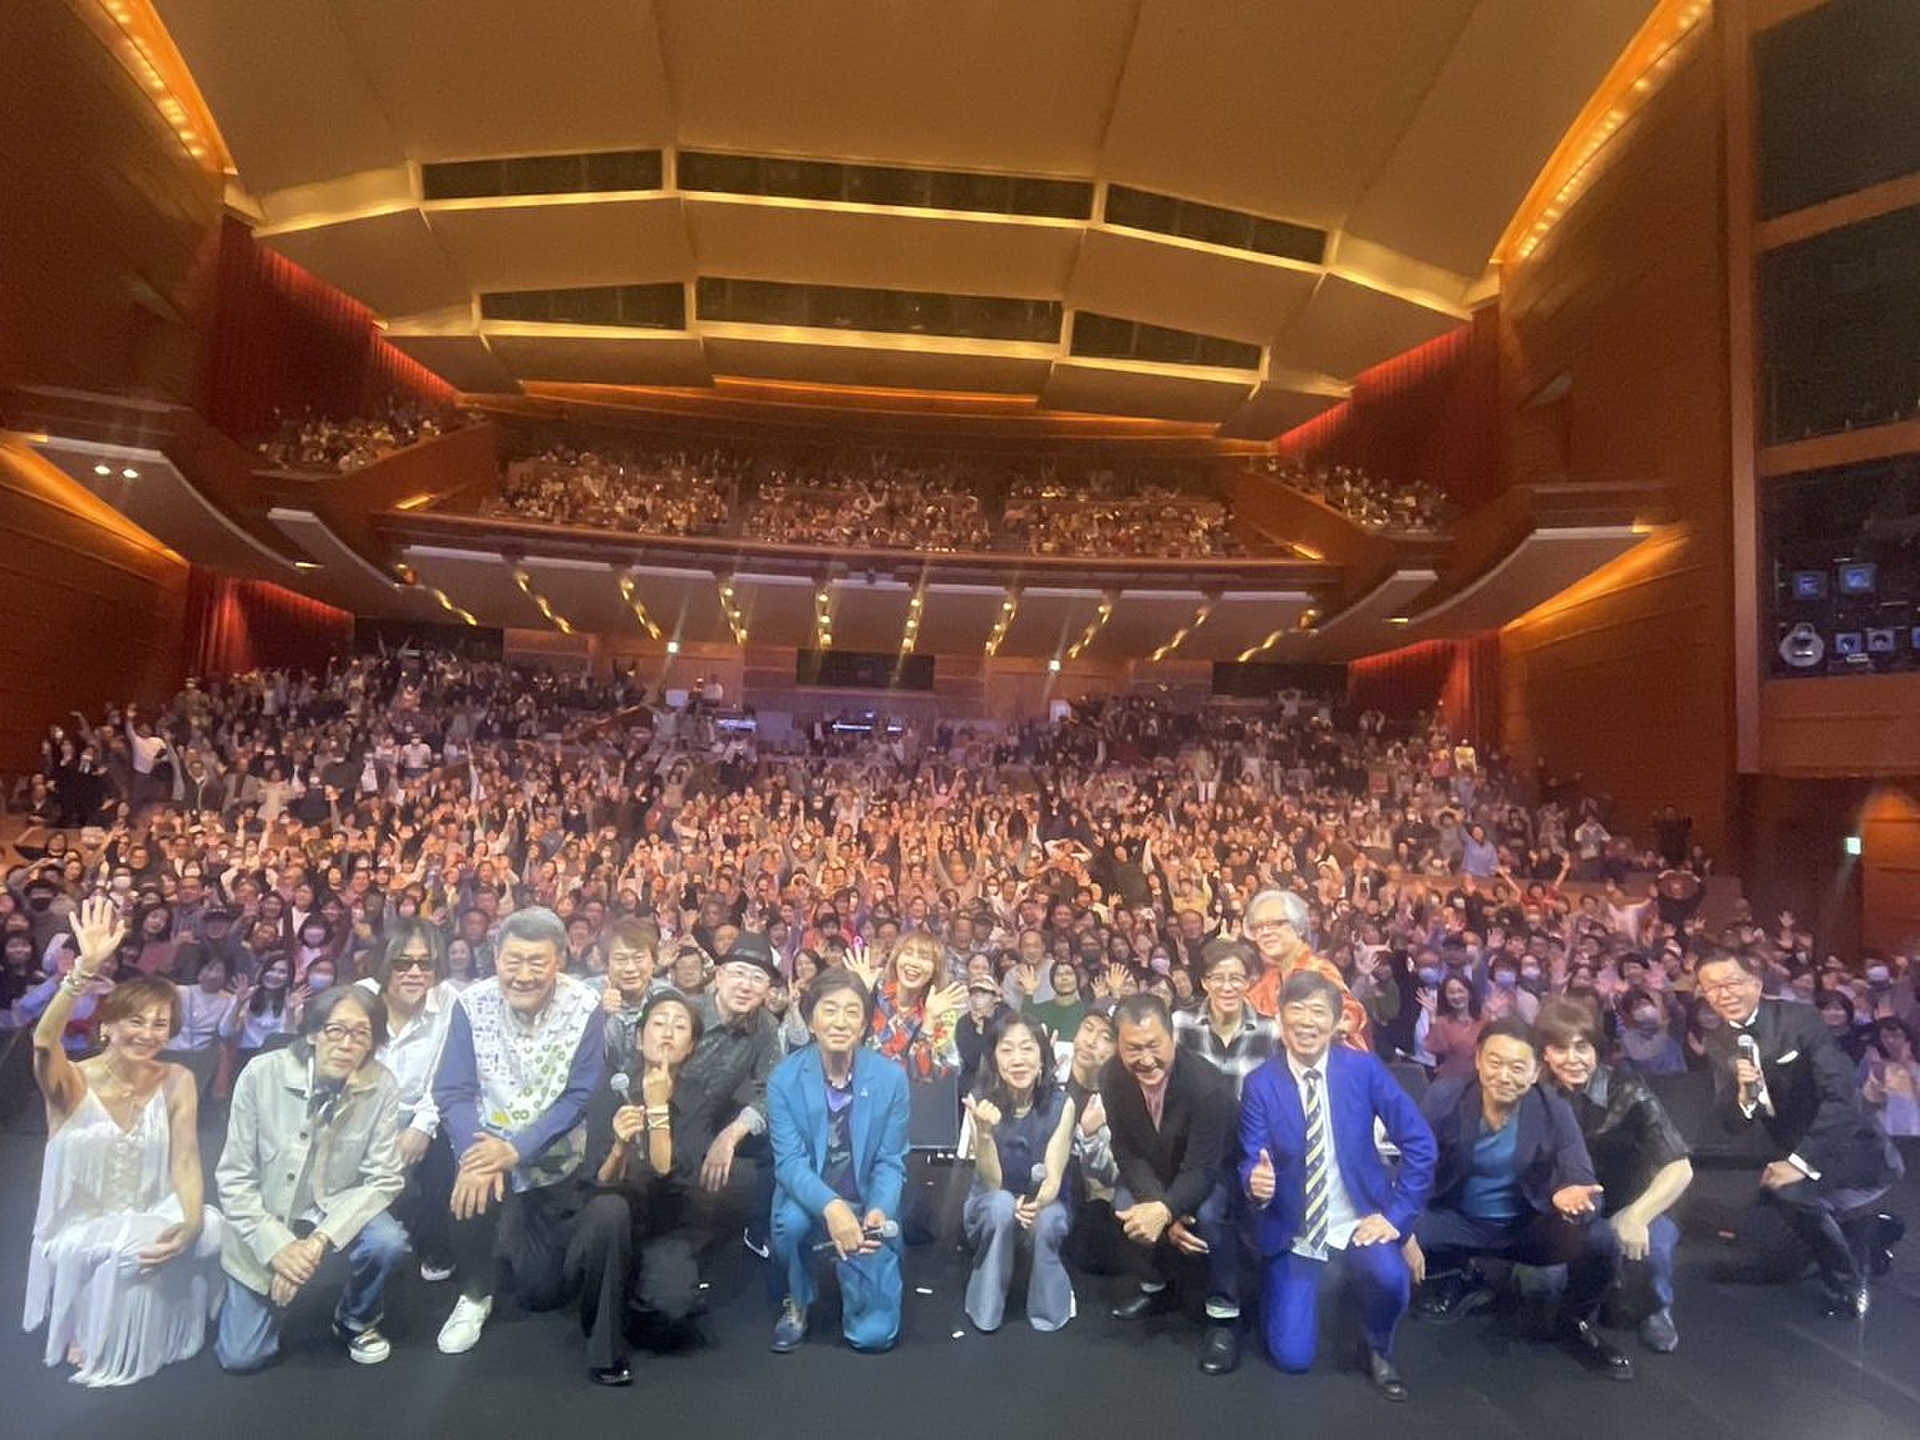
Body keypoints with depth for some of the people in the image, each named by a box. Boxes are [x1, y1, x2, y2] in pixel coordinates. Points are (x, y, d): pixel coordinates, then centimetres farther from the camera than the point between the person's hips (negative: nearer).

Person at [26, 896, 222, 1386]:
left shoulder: (177, 1082, -4)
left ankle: (152, 1333, 0)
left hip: (149, 1219, 3)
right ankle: (93, 1342, -2)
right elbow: (43, 1042, -36)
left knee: (208, 1228, -26)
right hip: (77, 1231, -2)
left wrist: (189, 1222, -29)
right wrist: (86, 968, -50)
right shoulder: (74, 1083, -12)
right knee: (123, 1251, -32)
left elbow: (186, 1162, -10)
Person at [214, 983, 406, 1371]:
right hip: (266, 1224, 0)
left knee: (388, 1243, -29)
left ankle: (356, 1321, 5)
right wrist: (277, 1245, -21)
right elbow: (235, 1178, -13)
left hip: (337, 1211, 0)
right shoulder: (261, 1074, -20)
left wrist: (320, 1241, -26)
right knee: (241, 1358, -3)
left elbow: (383, 1179, -14)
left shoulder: (382, 1087, -19)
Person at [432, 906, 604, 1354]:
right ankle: (475, 1295, -2)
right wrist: (478, 1155, -31)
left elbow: (579, 1098, -17)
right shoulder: (472, 1004, -14)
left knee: (545, 1292, 7)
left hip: (553, 1159, 0)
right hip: (487, 1147, 0)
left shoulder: (584, 1008, -18)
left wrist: (516, 1149, -29)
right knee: (473, 1193, -33)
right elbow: (453, 1092, -14)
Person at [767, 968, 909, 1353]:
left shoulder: (891, 1077, -9)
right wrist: (831, 1206, -36)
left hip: (867, 1207, 1)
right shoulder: (784, 1078, -11)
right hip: (809, 1202, 0)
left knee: (874, 1333, -9)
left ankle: (853, 1273, 27)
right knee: (790, 1219, -36)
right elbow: (789, 1161, -17)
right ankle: (796, 1303, -1)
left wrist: (878, 1211, -27)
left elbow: (890, 1162, -5)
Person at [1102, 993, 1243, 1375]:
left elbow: (1201, 1169, -31)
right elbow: (1128, 1153, -15)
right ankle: (1152, 1286, 8)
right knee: (1125, 1206, -22)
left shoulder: (1209, 1086, -36)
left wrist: (1165, 1210, -49)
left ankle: (1224, 1313, -9)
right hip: (1153, 1171, 4)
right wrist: (1164, 1210, -28)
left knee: (1209, 1214, -32)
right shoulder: (1112, 1078, -23)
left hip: (1211, 1173, -4)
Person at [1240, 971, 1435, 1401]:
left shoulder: (1364, 1068, -9)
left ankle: (1379, 1352, 4)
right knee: (1292, 1357, -6)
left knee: (1390, 1278, -31)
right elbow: (1251, 1163, -10)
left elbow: (1419, 1142, -7)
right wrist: (1256, 1181, -33)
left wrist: (1396, 1213, -13)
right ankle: (1283, 1288, 30)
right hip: (1292, 1231, 0)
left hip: (1358, 1221, 0)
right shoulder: (1260, 1084, -10)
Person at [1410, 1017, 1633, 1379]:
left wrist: (1572, 1195, -46)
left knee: (1598, 1240, -28)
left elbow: (1583, 1182, -20)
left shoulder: (1554, 1111, -15)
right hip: (1458, 1223, 0)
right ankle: (1454, 1284, 10)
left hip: (1529, 1226, 1)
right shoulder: (1445, 1097, -18)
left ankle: (1578, 1324, 7)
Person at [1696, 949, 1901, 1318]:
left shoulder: (1801, 1018, -18)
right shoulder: (1718, 1042, -2)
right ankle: (1873, 1230, 40)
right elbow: (1732, 1124, -4)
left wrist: (1801, 1161, -32)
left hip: (1848, 1150, -6)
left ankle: (1846, 1288, 1)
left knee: (1789, 1192, -25)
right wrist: (1743, 1093, -27)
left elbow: (1843, 1095, -26)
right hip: (1790, 1155, 6)